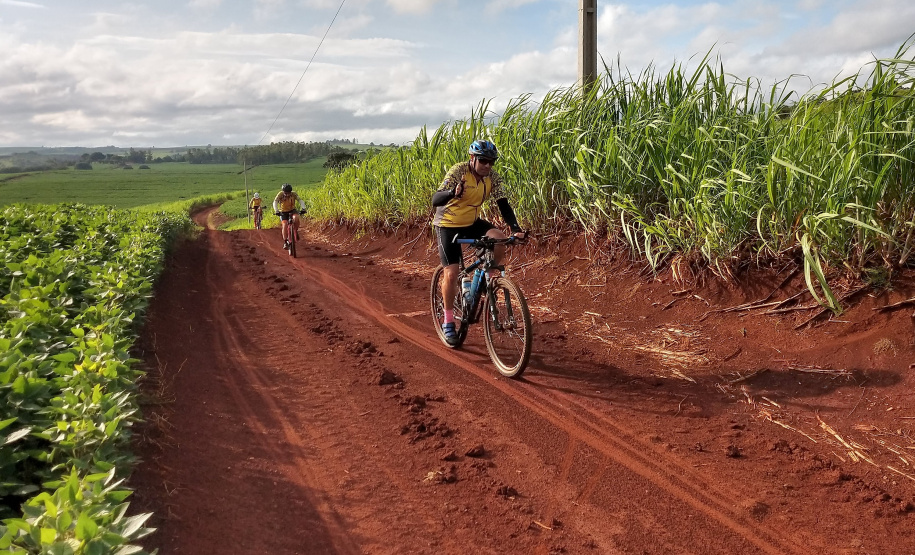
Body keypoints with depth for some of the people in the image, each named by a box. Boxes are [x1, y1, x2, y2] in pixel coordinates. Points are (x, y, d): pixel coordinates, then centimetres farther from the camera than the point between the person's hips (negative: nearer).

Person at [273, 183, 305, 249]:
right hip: (283, 212, 0)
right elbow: (275, 202, -29)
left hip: (292, 210, 1)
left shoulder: (293, 194, -17)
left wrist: (303, 208, -42)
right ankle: (285, 242, -9)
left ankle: (296, 231, -8)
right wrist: (276, 211, -45)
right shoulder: (280, 194, -20)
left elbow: (300, 200, -25)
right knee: (285, 225, -18)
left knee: (296, 217, -32)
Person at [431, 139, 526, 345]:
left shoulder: (492, 177, -9)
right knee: (451, 273, -11)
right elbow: (435, 200, -33)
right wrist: (454, 193, -54)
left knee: (500, 241, -23)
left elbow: (503, 204, -10)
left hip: (472, 223, 4)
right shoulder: (458, 171, -24)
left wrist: (516, 229, -25)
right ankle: (448, 323, 6)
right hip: (448, 225, -4)